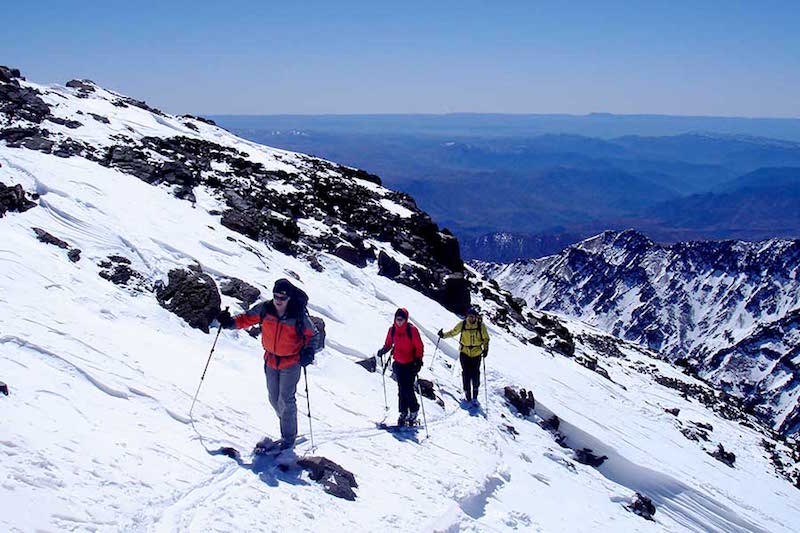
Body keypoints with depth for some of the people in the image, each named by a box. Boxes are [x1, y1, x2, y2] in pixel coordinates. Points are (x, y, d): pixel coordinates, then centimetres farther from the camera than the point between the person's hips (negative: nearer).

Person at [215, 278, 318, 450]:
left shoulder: (298, 315, -20)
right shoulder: (265, 309, -11)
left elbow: (311, 334, -7)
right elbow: (246, 319, 1)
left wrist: (308, 352, -22)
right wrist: (230, 323, -15)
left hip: (291, 362, -4)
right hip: (271, 360, 5)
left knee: (285, 400, -4)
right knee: (274, 399, 14)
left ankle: (289, 437, 12)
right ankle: (286, 423, 37)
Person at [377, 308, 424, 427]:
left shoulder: (412, 330, -11)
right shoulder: (392, 330, 2)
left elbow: (419, 347, -8)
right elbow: (388, 344, 16)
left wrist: (418, 360, -17)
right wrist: (383, 350, -3)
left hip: (410, 364, -4)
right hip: (398, 364, 4)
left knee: (408, 389, -10)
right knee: (401, 389, 5)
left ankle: (414, 411, 9)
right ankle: (403, 413, 14)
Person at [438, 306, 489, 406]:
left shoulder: (481, 326, -7)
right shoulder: (462, 324, -4)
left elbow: (486, 338, 3)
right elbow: (453, 332, 8)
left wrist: (485, 349, -9)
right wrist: (444, 335, -6)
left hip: (476, 354, -1)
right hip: (465, 353, 1)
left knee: (475, 374, -2)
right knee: (466, 374, -3)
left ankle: (475, 397, 10)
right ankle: (468, 396, 6)